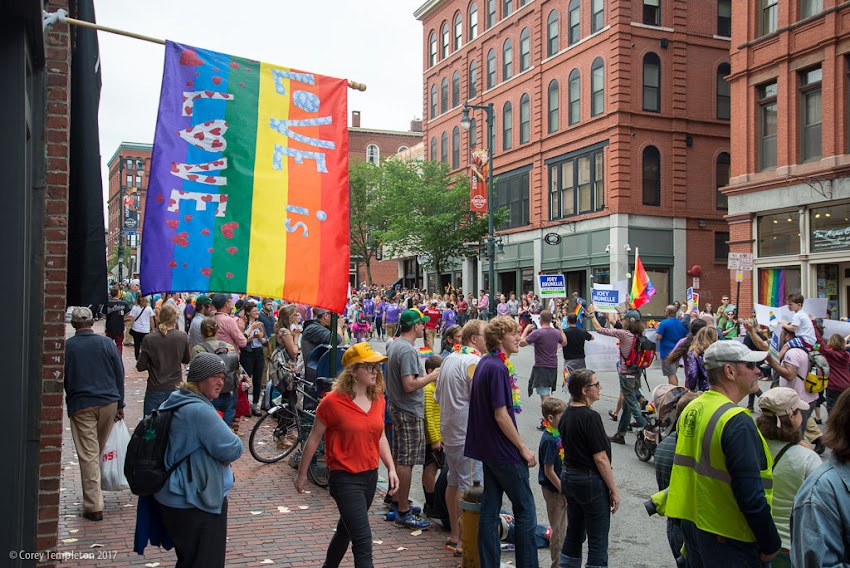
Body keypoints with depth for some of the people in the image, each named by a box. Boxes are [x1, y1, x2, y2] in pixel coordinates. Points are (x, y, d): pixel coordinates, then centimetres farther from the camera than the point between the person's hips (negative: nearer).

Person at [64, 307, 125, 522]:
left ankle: (94, 507, 0)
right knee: (100, 451, 17)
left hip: (81, 407, -2)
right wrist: (119, 405, 9)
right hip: (109, 403, 3)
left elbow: (63, 379, 2)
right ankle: (94, 501, 29)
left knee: (88, 456, 0)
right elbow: (119, 374, 3)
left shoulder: (67, 346, -5)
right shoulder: (107, 343, 0)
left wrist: (69, 400, 19)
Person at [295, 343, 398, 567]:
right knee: (363, 542, -10)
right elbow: (314, 439, -5)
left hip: (370, 475, 7)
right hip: (345, 478, -7)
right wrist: (302, 474, 3)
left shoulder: (378, 399, 3)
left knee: (346, 529, 24)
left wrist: (391, 468, 5)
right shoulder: (333, 401, -15)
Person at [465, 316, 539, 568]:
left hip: (488, 449, 9)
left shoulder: (484, 363, 9)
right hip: (504, 452, -9)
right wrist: (523, 448, -14)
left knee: (490, 509, 11)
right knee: (525, 509, 3)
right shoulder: (498, 368, -20)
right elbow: (501, 415, -22)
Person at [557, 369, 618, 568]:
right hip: (591, 482, -8)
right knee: (598, 541, 2)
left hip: (568, 478, 8)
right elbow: (600, 458, -18)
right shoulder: (590, 417, -19)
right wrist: (614, 490, -11)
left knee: (574, 534, 17)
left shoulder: (566, 414, 7)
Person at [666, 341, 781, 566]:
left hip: (691, 524, 8)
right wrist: (771, 545, -12)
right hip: (726, 539, -8)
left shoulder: (690, 410, 4)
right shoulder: (736, 421, -22)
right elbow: (751, 495, -24)